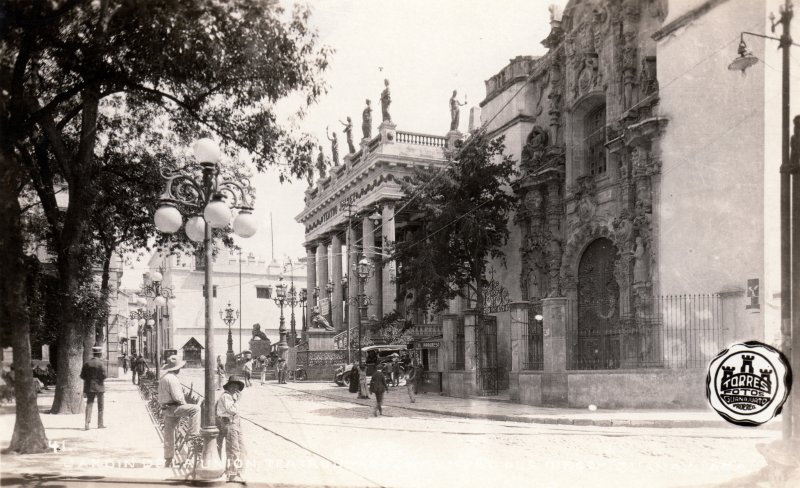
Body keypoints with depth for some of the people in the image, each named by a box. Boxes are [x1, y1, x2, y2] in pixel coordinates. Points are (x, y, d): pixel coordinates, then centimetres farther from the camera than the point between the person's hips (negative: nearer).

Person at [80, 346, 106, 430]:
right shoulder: (100, 363, -11)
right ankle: (100, 424, 15)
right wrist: (102, 380, 4)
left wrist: (88, 380, 14)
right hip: (99, 386, -3)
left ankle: (87, 423, -12)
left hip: (89, 386, 3)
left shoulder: (87, 363, 1)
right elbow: (103, 375, -16)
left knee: (89, 404, 4)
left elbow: (82, 376, 2)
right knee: (100, 406, 9)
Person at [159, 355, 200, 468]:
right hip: (172, 407, -10)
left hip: (165, 408, 10)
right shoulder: (172, 378, -15)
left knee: (169, 434, 14)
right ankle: (192, 436, -22)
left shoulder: (163, 378, 18)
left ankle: (168, 461, 22)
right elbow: (177, 396, -22)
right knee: (195, 409, -19)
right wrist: (185, 404, -4)